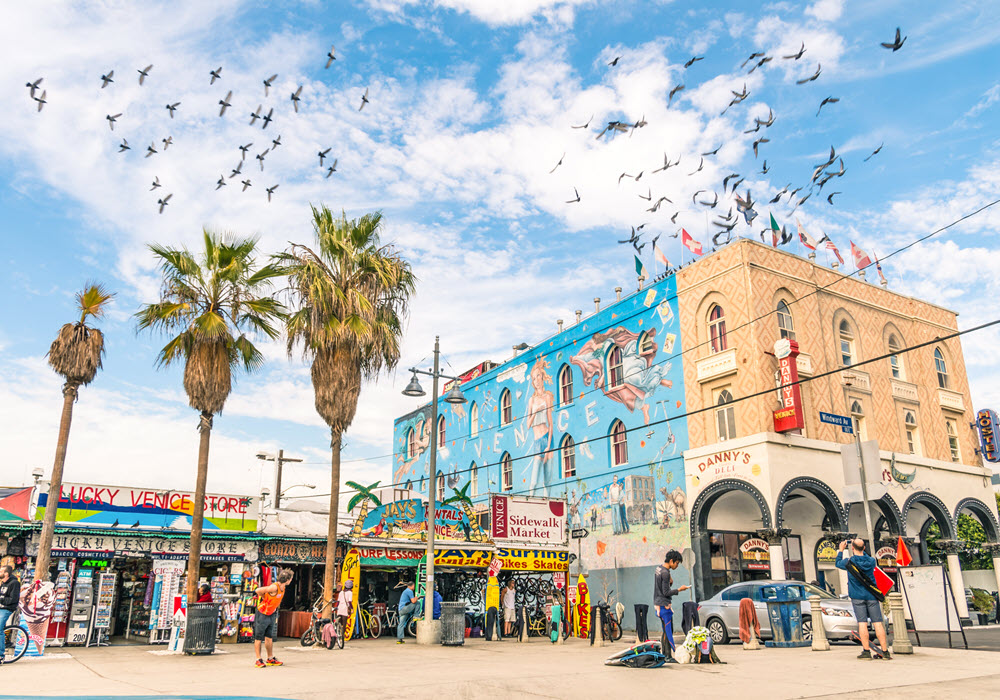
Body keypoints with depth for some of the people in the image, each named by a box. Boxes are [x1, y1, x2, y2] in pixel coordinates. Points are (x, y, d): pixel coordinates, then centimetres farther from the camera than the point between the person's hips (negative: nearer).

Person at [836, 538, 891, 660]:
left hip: (857, 597, -2)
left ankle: (866, 651, -4)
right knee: (878, 623, 3)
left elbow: (838, 563, 15)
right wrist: (860, 551, 28)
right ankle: (885, 651, 4)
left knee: (862, 623, -2)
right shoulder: (871, 561, -2)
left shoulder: (848, 562, -7)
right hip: (871, 596, 2)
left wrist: (841, 550, 26)